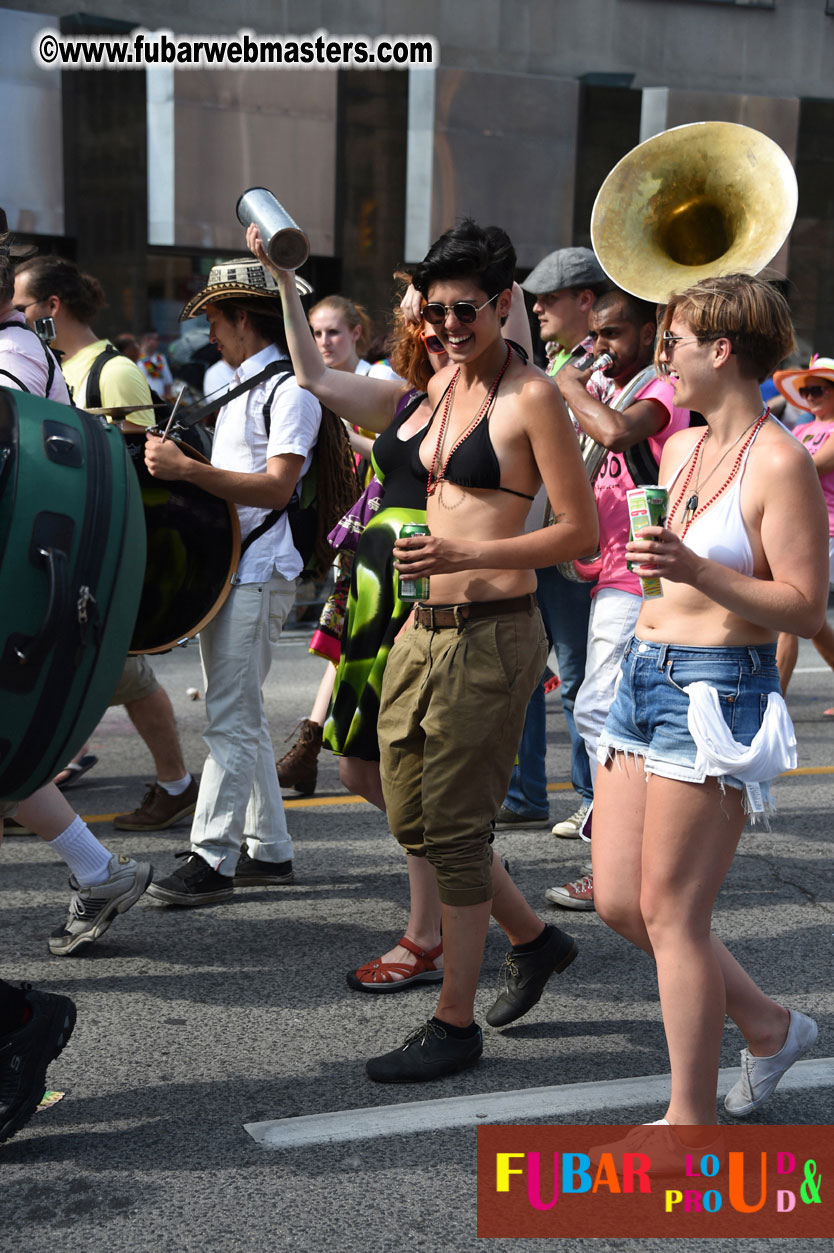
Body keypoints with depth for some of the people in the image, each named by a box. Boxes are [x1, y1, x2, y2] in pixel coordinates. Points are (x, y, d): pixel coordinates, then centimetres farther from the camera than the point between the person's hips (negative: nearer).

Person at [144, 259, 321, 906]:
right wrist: (176, 466, 12)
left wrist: (187, 469, -26)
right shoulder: (240, 390, 21)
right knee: (241, 715, 11)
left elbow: (277, 486, -21)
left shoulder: (290, 389, -10)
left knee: (232, 718, -10)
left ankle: (211, 858, -8)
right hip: (223, 566, 10)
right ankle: (268, 850, 18)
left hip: (259, 573, -10)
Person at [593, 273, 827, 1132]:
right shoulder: (678, 450, 12)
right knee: (617, 902, 10)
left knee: (669, 912, -2)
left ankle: (692, 1120, 15)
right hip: (643, 674, 9)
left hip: (717, 693, -9)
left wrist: (698, 570, -26)